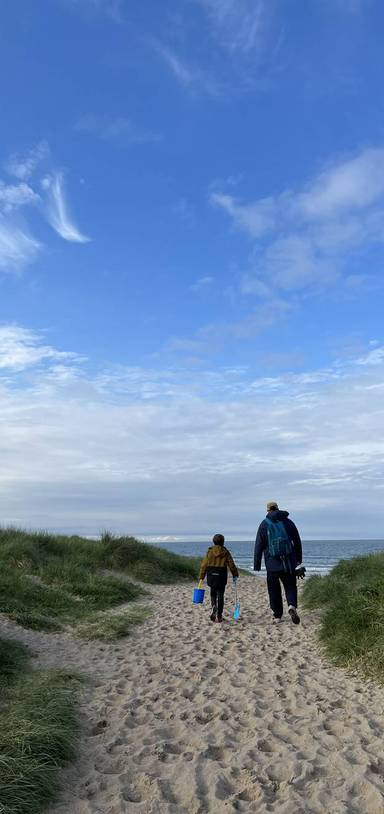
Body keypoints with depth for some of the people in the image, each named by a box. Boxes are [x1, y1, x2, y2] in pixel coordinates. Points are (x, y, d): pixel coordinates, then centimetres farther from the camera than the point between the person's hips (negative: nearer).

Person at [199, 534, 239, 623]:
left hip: (211, 576, 1)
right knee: (220, 595, 7)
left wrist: (201, 577, 6)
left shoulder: (210, 551, -1)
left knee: (213, 593, 18)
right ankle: (219, 616, 7)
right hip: (221, 576, 0)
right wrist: (235, 575, 12)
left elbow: (204, 565, 0)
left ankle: (214, 607, -9)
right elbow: (231, 565, 1)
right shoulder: (225, 552, -1)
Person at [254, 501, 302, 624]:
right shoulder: (288, 522, 6)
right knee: (290, 586, 10)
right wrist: (299, 558, 21)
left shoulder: (264, 524, 1)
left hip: (272, 563, -1)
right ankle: (292, 605, -15)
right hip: (288, 562, 1)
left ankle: (277, 615, 12)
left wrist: (256, 566, 2)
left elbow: (258, 546, -1)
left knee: (274, 589, 9)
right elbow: (297, 542, 11)